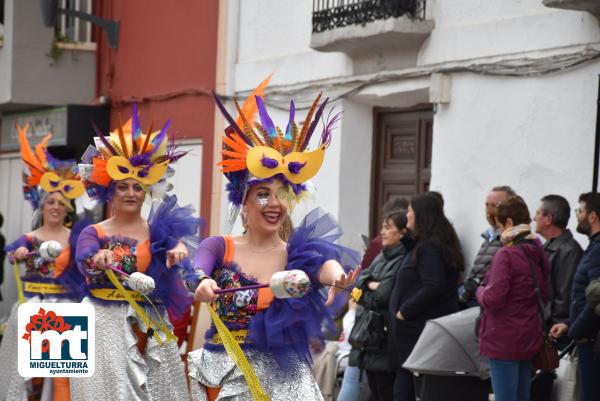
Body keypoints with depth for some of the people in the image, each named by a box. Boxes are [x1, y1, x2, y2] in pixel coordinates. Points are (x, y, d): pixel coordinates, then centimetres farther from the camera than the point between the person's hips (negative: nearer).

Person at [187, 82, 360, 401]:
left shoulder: (301, 253, 1)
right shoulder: (219, 248, 2)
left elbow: (324, 262, -22)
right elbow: (195, 268, -19)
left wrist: (337, 276, -47)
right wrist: (201, 281, -45)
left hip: (280, 375, 0)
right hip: (220, 372, 0)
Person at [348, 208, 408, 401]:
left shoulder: (403, 262, -14)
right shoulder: (381, 257, 16)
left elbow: (383, 297, -19)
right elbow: (359, 280, 8)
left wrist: (363, 294, -1)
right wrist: (370, 284, -12)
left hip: (386, 338, -9)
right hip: (369, 333, 9)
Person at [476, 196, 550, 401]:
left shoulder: (506, 255, -17)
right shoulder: (538, 254, 9)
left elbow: (493, 299, -19)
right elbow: (544, 297, 19)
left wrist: (480, 291, 0)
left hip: (504, 340, -8)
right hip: (529, 337, 8)